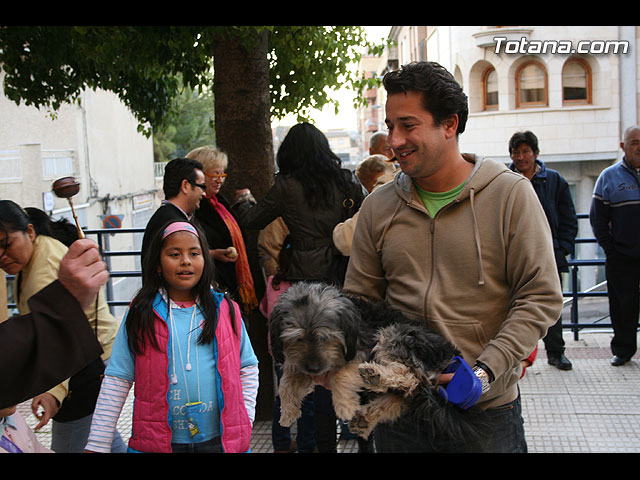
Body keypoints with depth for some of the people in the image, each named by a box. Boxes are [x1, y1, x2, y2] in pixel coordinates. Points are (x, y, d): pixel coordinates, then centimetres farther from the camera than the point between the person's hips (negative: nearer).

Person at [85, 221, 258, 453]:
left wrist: (244, 421, 1)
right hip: (157, 443, -1)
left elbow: (248, 368, 11)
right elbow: (116, 381, -1)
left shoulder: (226, 311, 3)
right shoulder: (140, 315, -1)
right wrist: (97, 445, -2)